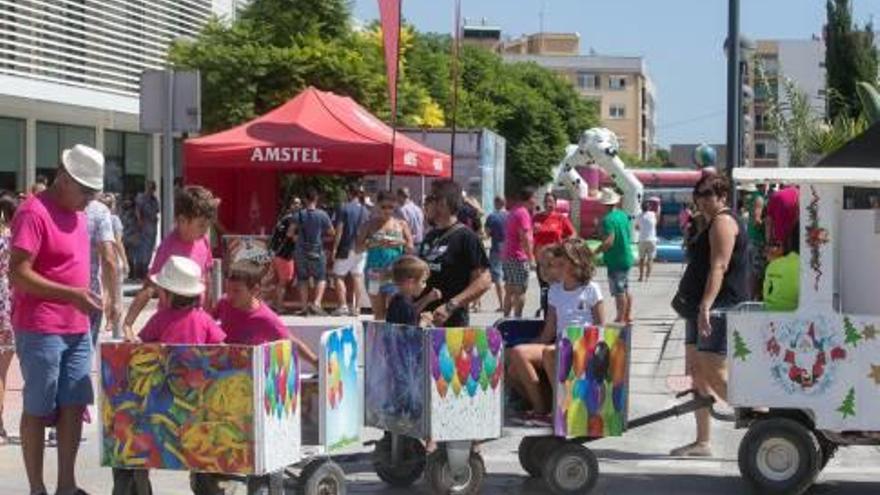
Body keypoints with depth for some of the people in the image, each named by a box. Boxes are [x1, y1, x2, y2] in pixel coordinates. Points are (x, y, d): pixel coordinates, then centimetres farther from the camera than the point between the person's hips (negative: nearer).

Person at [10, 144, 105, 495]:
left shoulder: (77, 213, 13)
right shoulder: (34, 212, -14)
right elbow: (18, 275, -19)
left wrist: (84, 297, 15)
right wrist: (72, 294, -23)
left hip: (77, 330, 8)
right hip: (41, 330, -8)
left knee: (74, 406, 9)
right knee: (38, 410, 0)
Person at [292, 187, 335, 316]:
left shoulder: (298, 215, -5)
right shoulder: (322, 215, -8)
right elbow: (332, 233, -2)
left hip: (301, 251, 2)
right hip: (317, 251, -2)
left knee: (302, 279, 12)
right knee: (321, 279, 6)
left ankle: (304, 306, 11)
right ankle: (316, 303, -12)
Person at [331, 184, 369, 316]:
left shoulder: (344, 209, -9)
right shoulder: (365, 210, 6)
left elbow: (339, 231, -11)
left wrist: (335, 248, -7)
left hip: (346, 248, -5)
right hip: (361, 249, 5)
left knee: (339, 276, 4)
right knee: (357, 277, 7)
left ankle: (343, 305, -6)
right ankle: (356, 307, 6)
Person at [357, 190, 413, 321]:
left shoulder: (401, 225, 10)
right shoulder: (370, 225, 7)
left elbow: (411, 249, 9)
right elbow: (358, 248, 3)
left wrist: (402, 243, -10)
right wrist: (373, 243, -14)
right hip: (375, 274, 0)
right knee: (378, 313, 4)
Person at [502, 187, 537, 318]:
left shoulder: (513, 212, 17)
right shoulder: (524, 213, -12)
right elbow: (524, 238, -18)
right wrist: (531, 258, -17)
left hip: (508, 256, 9)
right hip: (519, 258, -9)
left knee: (509, 290, 12)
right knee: (520, 291, -7)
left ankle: (506, 317, 15)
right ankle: (517, 318, -10)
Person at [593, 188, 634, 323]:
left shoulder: (608, 219, -19)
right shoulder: (623, 215, 7)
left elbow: (609, 242, -27)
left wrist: (594, 253, -22)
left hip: (615, 260, -9)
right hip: (626, 257, 9)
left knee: (619, 292, -4)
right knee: (625, 289, 18)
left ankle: (620, 319, -1)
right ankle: (628, 315, 26)